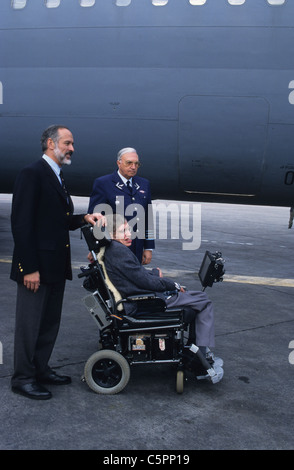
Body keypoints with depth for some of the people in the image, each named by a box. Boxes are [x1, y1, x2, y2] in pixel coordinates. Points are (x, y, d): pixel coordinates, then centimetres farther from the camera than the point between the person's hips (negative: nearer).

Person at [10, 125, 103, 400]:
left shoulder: (57, 178, 17)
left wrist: (84, 218, 1)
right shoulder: (32, 174, -13)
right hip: (36, 266, -9)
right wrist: (29, 268, -22)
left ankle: (40, 369, 31)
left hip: (56, 266, 9)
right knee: (29, 324, 3)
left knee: (50, 323, 17)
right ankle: (23, 378, 15)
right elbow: (21, 223, -18)